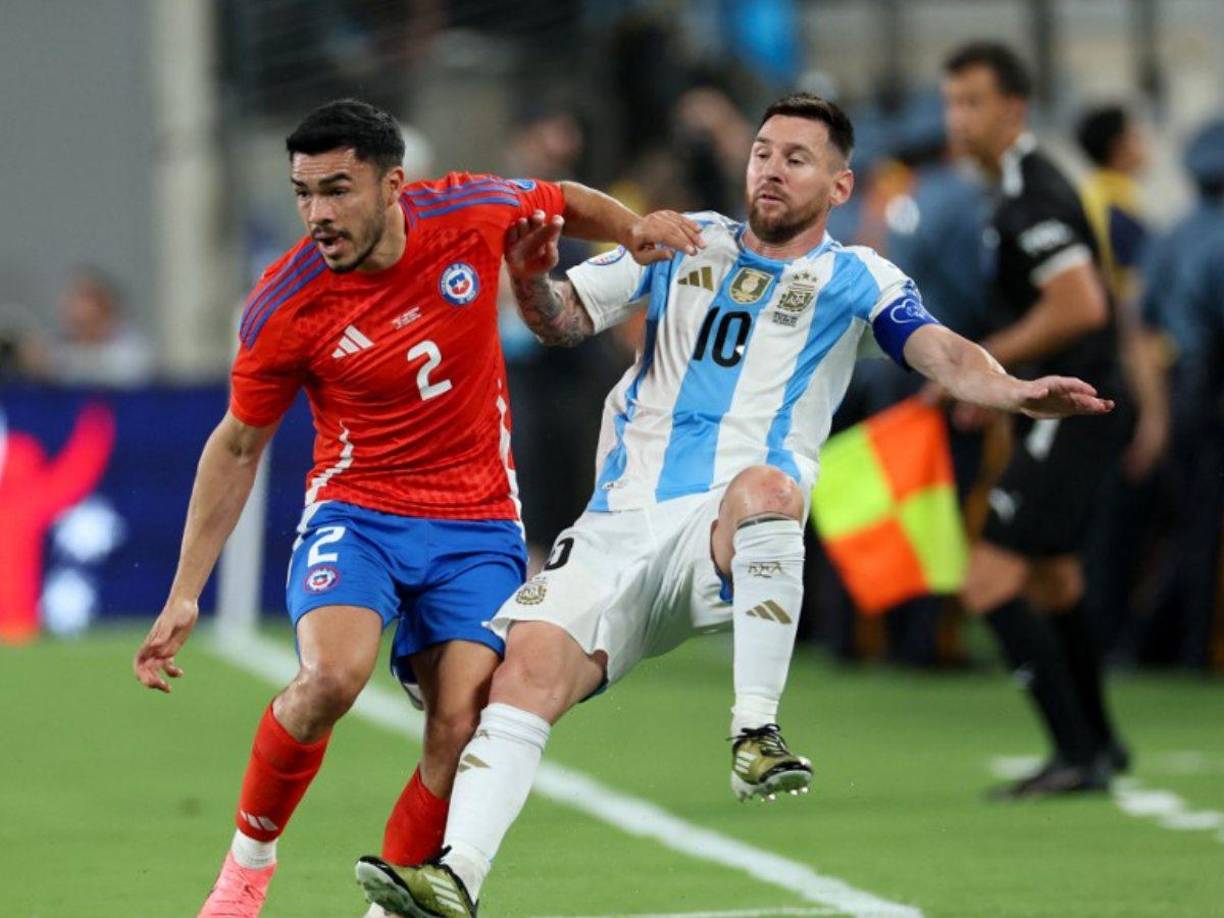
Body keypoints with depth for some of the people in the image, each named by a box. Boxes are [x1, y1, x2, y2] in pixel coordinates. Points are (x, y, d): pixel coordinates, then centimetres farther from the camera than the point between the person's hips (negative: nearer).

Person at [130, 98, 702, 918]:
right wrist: (185, 595, 0)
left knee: (462, 729, -15)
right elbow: (238, 446, 1)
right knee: (332, 676, -30)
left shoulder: (473, 213, -10)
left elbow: (566, 203, 15)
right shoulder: (284, 309, -13)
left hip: (478, 525, 2)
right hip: (357, 513, -2)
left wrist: (632, 227, -6)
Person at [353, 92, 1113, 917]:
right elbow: (567, 322, 16)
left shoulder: (853, 278, 9)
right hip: (620, 530, 3)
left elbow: (942, 353, -7)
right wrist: (532, 281, -8)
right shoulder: (686, 244, 19)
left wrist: (1016, 392, -28)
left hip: (728, 540, -3)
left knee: (766, 484, -38)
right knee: (528, 667, -19)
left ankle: (756, 732, -31)